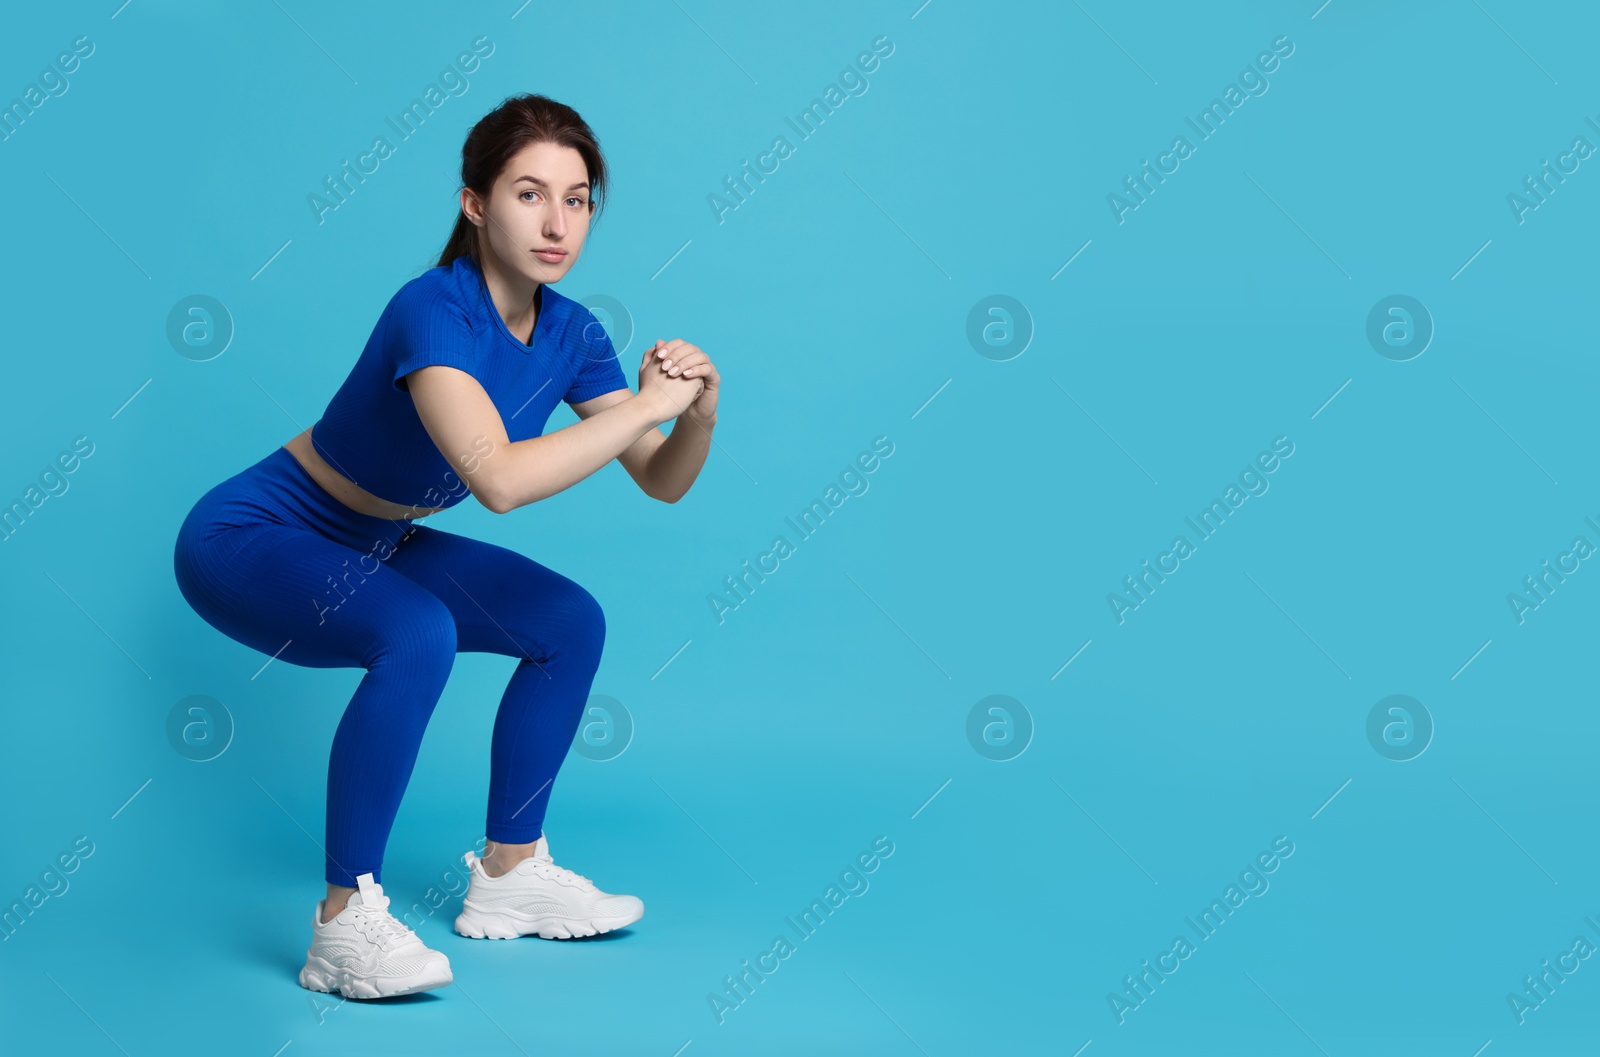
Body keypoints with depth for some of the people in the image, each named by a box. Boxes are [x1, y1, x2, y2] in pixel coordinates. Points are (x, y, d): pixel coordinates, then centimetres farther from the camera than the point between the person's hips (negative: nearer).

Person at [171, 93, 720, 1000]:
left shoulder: (570, 332, -7)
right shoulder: (434, 310, -30)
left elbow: (663, 483, -1)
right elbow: (500, 478, -44)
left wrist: (698, 417, -22)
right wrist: (648, 403, -36)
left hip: (366, 546, 8)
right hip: (247, 540, -8)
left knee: (573, 624, 3)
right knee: (418, 635, -34)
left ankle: (509, 873, 14)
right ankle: (346, 925, -23)